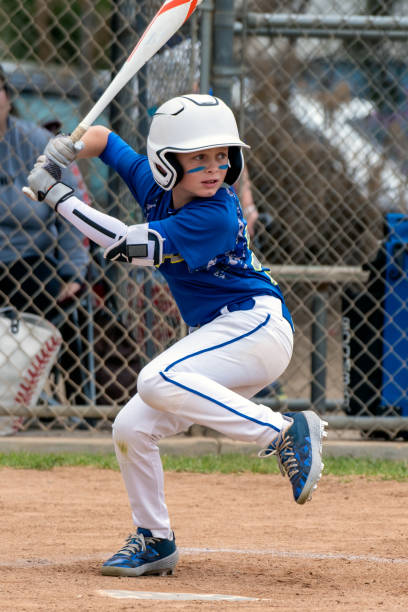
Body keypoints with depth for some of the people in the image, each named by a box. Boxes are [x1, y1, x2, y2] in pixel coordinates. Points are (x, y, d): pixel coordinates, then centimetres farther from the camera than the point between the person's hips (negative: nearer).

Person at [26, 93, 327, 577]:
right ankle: (154, 541, 17)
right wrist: (69, 148, -9)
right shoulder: (155, 186, 0)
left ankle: (285, 432, -29)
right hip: (214, 337, 8)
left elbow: (129, 246, -26)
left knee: (157, 382, -31)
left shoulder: (214, 215, -22)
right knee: (131, 428, 1)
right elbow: (104, 138, 15)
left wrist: (57, 196, -20)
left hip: (257, 324, -8)